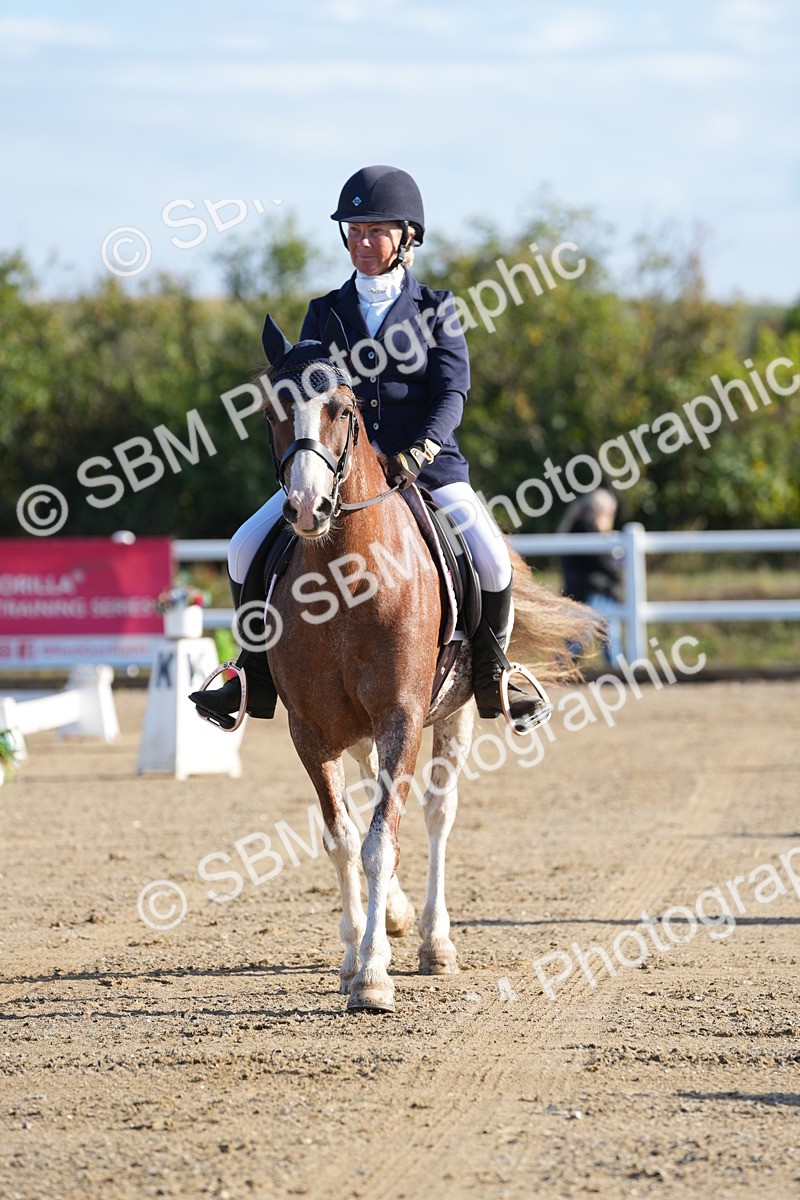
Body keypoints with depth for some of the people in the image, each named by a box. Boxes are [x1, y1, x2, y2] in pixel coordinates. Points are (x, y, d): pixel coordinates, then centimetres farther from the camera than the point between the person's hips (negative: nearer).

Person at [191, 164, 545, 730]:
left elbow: (452, 391, -5)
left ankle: (490, 677, 0)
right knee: (247, 549, -14)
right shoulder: (326, 312, 11)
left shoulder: (437, 308, 5)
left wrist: (420, 451, -23)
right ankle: (258, 674, 0)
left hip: (425, 466, -2)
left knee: (492, 561, -23)